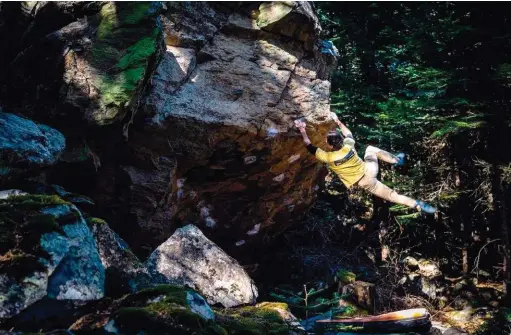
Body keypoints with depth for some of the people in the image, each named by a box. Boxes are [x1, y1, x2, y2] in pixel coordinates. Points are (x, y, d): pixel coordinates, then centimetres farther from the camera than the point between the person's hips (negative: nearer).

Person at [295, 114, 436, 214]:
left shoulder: (329, 158, -23)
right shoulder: (349, 147, -11)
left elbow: (310, 147, -14)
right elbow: (348, 134, 13)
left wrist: (303, 131, -10)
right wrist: (338, 121, 19)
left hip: (365, 183, -4)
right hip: (369, 170, 4)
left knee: (391, 194, -3)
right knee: (371, 149, 31)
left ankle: (418, 205, -17)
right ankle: (397, 160, 31)